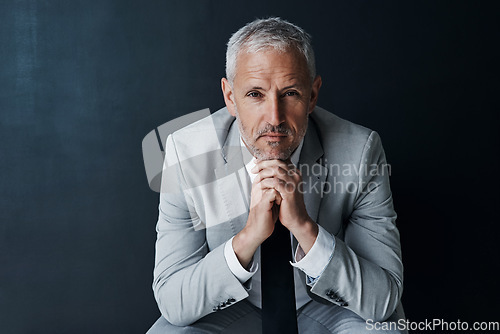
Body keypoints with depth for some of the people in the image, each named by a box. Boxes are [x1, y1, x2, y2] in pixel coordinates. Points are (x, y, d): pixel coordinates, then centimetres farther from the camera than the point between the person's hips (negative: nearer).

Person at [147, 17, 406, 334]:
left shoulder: (360, 151, -21)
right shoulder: (186, 153, -21)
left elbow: (383, 300, -21)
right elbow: (172, 302, -20)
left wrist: (305, 226, -36)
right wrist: (248, 237, -35)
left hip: (330, 305, 1)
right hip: (233, 306, 0)